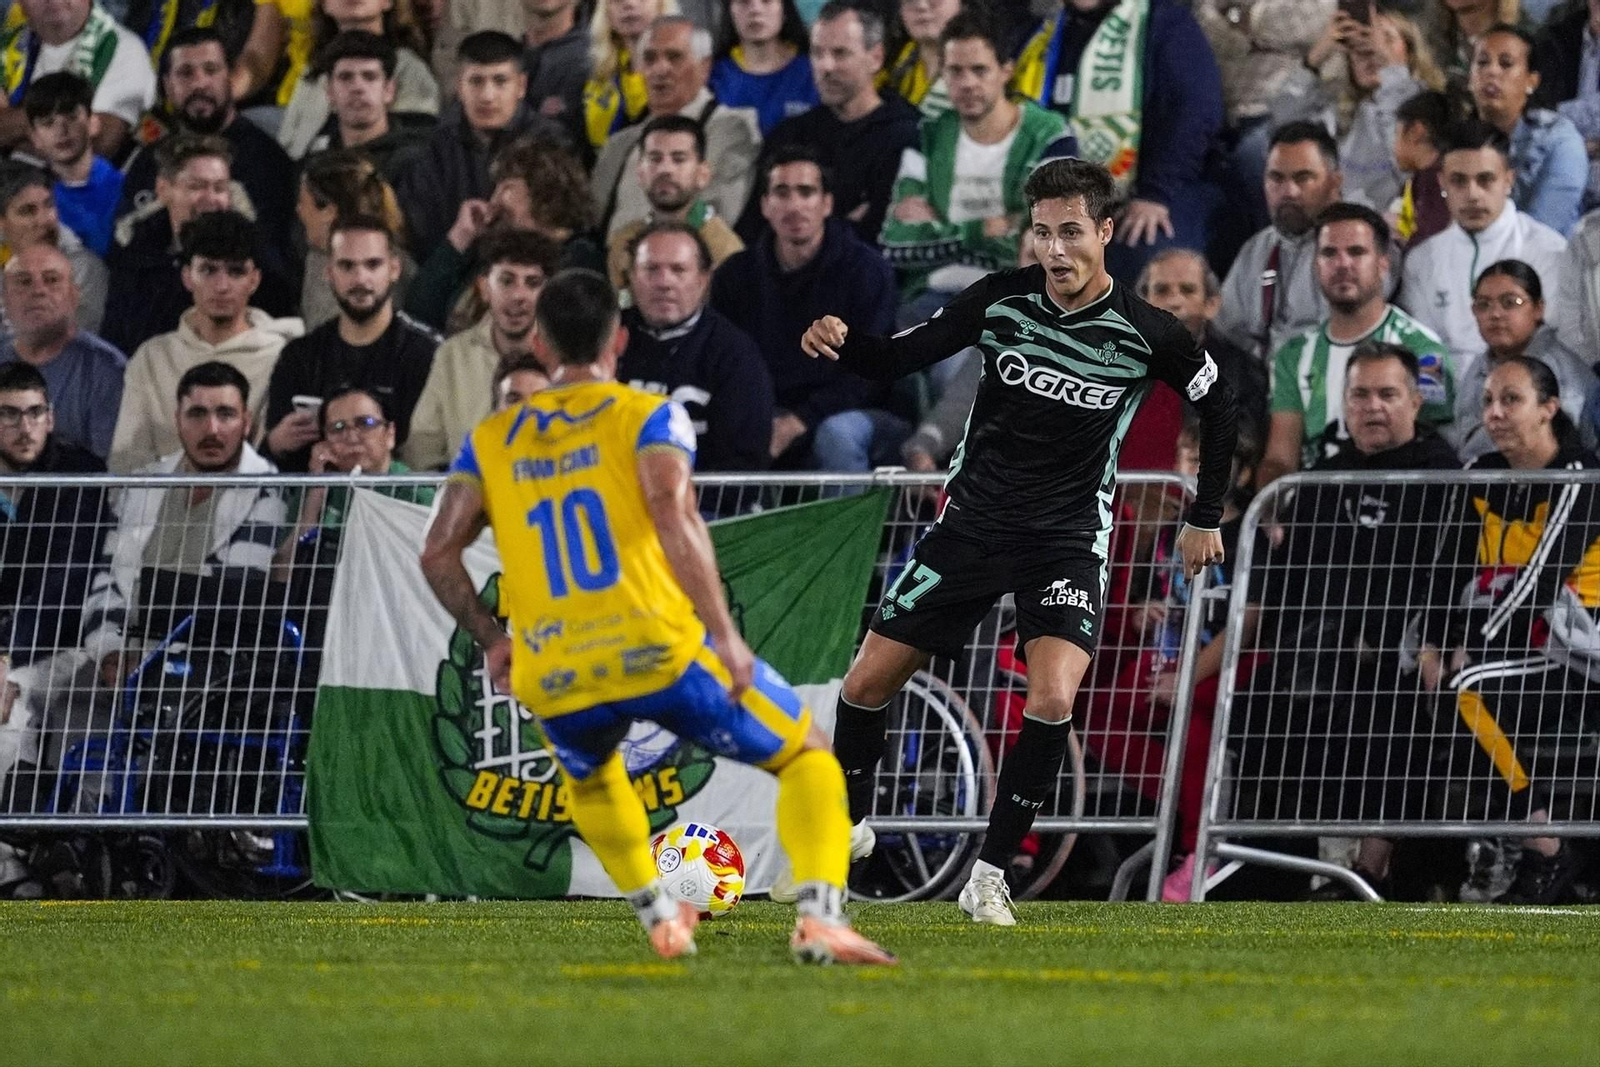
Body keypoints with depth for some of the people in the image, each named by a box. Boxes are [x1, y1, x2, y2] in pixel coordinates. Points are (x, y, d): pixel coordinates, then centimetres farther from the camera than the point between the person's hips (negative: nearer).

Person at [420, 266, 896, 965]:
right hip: (660, 649, -4)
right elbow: (674, 516, -16)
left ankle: (660, 920, 32)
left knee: (589, 779, 39)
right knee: (808, 757, 14)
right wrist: (723, 636, -14)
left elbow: (439, 555, 6)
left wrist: (492, 641, 19)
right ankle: (819, 919, -6)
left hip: (554, 681, 4)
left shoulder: (492, 441, 14)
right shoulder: (646, 417, 2)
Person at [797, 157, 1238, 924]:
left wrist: (1207, 517, 9)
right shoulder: (1001, 300, -7)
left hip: (1067, 537, -3)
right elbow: (896, 359, -1)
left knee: (1052, 700, -23)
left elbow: (1220, 406, 5)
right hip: (972, 519, 3)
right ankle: (848, 825, 30)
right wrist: (841, 342, -23)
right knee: (867, 684, 3)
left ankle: (990, 876, -9)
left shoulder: (1145, 334, -12)